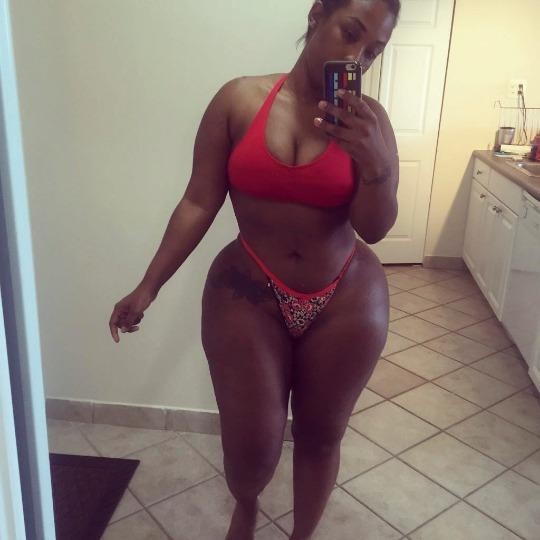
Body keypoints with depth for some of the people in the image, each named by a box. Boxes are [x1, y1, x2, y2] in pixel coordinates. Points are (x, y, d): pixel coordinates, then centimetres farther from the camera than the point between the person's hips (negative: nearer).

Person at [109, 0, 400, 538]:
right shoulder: (239, 100, -6)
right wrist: (148, 287, -5)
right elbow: (199, 203, -4)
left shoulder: (368, 117, -5)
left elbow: (375, 228, -7)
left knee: (321, 437, 14)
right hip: (249, 295, -1)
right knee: (252, 447, 4)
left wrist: (376, 161, -26)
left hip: (347, 302, 1)